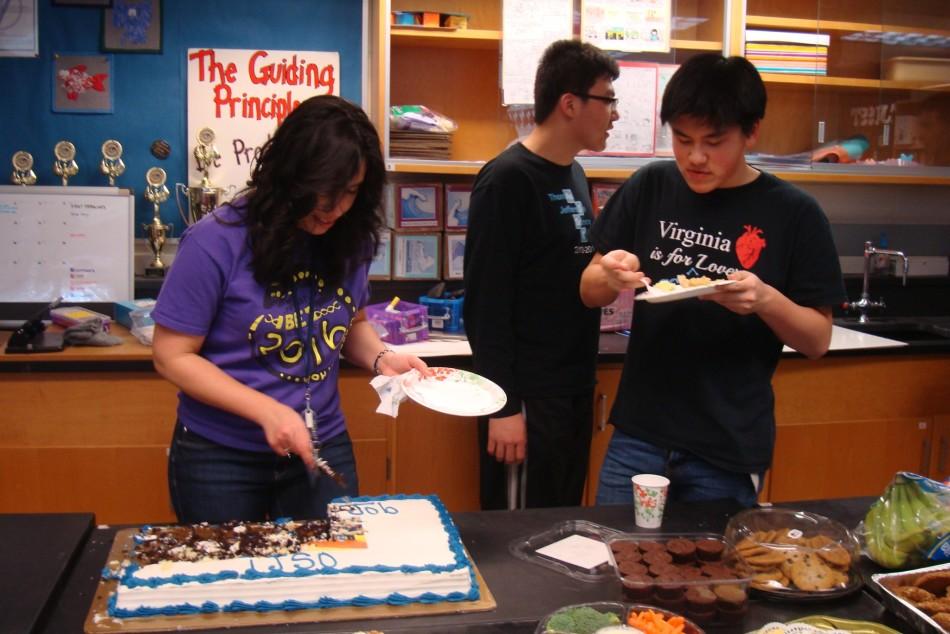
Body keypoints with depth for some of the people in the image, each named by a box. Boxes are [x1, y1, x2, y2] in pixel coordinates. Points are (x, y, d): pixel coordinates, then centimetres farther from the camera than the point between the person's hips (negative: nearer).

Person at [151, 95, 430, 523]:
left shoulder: (348, 240, -4)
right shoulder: (216, 241, -18)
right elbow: (173, 357, -14)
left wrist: (380, 358, -10)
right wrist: (267, 411, -24)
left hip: (323, 448, 4)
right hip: (220, 456, -3)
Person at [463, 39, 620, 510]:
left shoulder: (574, 174, 11)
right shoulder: (508, 179, -15)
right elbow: (486, 303, -18)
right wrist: (503, 407, -19)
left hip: (575, 390, 8)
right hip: (527, 398, -8)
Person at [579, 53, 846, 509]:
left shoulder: (792, 214, -7)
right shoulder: (650, 188, 0)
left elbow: (817, 341, -3)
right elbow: (590, 293, 6)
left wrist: (765, 299, -23)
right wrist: (609, 276, -17)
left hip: (728, 453, -2)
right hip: (638, 435, 2)